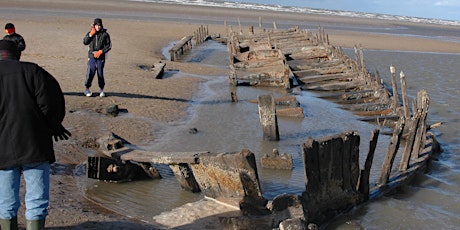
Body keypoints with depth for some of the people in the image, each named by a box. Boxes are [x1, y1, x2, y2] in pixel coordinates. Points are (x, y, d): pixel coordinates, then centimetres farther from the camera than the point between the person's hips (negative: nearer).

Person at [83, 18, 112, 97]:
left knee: (100, 74, 2)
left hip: (101, 58, -1)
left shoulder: (105, 34, -1)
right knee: (90, 72, -4)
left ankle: (102, 90, 15)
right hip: (91, 57, 1)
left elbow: (109, 46, -1)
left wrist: (101, 51, -11)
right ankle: (87, 89, 10)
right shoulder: (90, 33, 6)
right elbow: (85, 42, -3)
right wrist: (91, 34, -11)